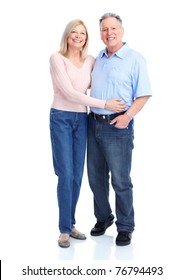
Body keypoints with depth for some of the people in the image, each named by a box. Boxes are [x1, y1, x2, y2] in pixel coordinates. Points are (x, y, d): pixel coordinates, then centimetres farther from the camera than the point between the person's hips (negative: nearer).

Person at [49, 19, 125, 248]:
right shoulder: (57, 58, -8)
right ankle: (64, 229, 7)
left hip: (81, 119, 5)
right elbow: (69, 93, -17)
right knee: (66, 175, -6)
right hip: (61, 118, -5)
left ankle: (70, 224, 21)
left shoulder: (90, 61, 7)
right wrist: (104, 104, -20)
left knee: (77, 175, 7)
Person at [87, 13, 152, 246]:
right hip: (94, 123, 6)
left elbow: (144, 95, -9)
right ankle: (103, 218, 32)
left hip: (117, 127, -6)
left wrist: (128, 115, -21)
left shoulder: (134, 59, -6)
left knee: (120, 180, 0)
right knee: (96, 177, 14)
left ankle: (125, 227, 15)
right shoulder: (98, 58, 12)